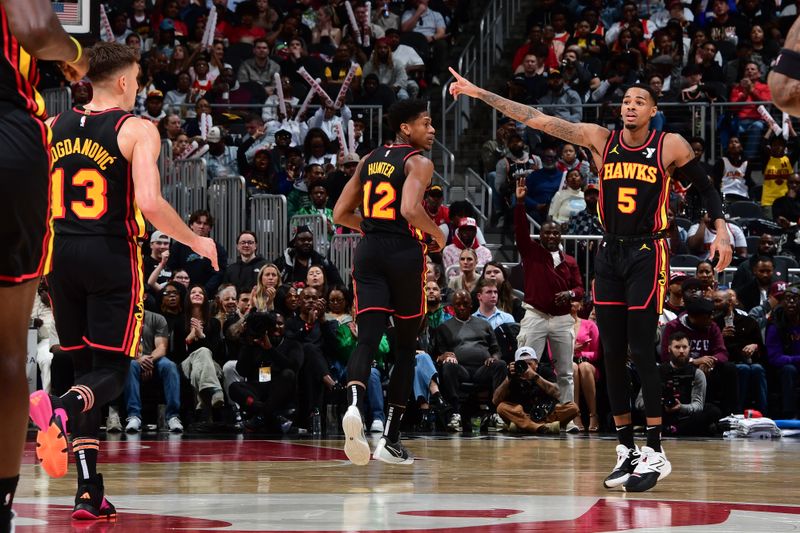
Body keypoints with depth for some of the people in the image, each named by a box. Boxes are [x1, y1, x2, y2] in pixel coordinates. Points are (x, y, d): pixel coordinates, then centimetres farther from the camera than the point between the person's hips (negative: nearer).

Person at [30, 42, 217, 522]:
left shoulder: (53, 128, 8)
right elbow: (149, 203, -18)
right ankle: (66, 407, -34)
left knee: (85, 366, 14)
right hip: (113, 255, -5)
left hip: (63, 254, 5)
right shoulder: (136, 129, -7)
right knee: (112, 370, 2)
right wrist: (197, 242, -4)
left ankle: (89, 491, 7)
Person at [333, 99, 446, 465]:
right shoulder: (419, 163, -5)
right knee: (406, 346, 11)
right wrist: (437, 235, -4)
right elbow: (411, 209, -22)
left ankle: (354, 404, -39)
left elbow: (340, 215, 15)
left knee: (367, 340, -7)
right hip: (404, 253, -4)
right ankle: (390, 439, 12)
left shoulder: (370, 160, 15)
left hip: (369, 253, 4)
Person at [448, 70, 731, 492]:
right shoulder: (600, 140, 2)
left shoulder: (670, 145, -5)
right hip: (610, 253, 4)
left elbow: (706, 188, 7)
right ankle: (627, 451, 11)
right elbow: (536, 120, 0)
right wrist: (479, 93, -3)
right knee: (612, 355, 4)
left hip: (647, 254, -4)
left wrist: (720, 232, -7)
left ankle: (655, 452, -4)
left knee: (641, 352, -10)